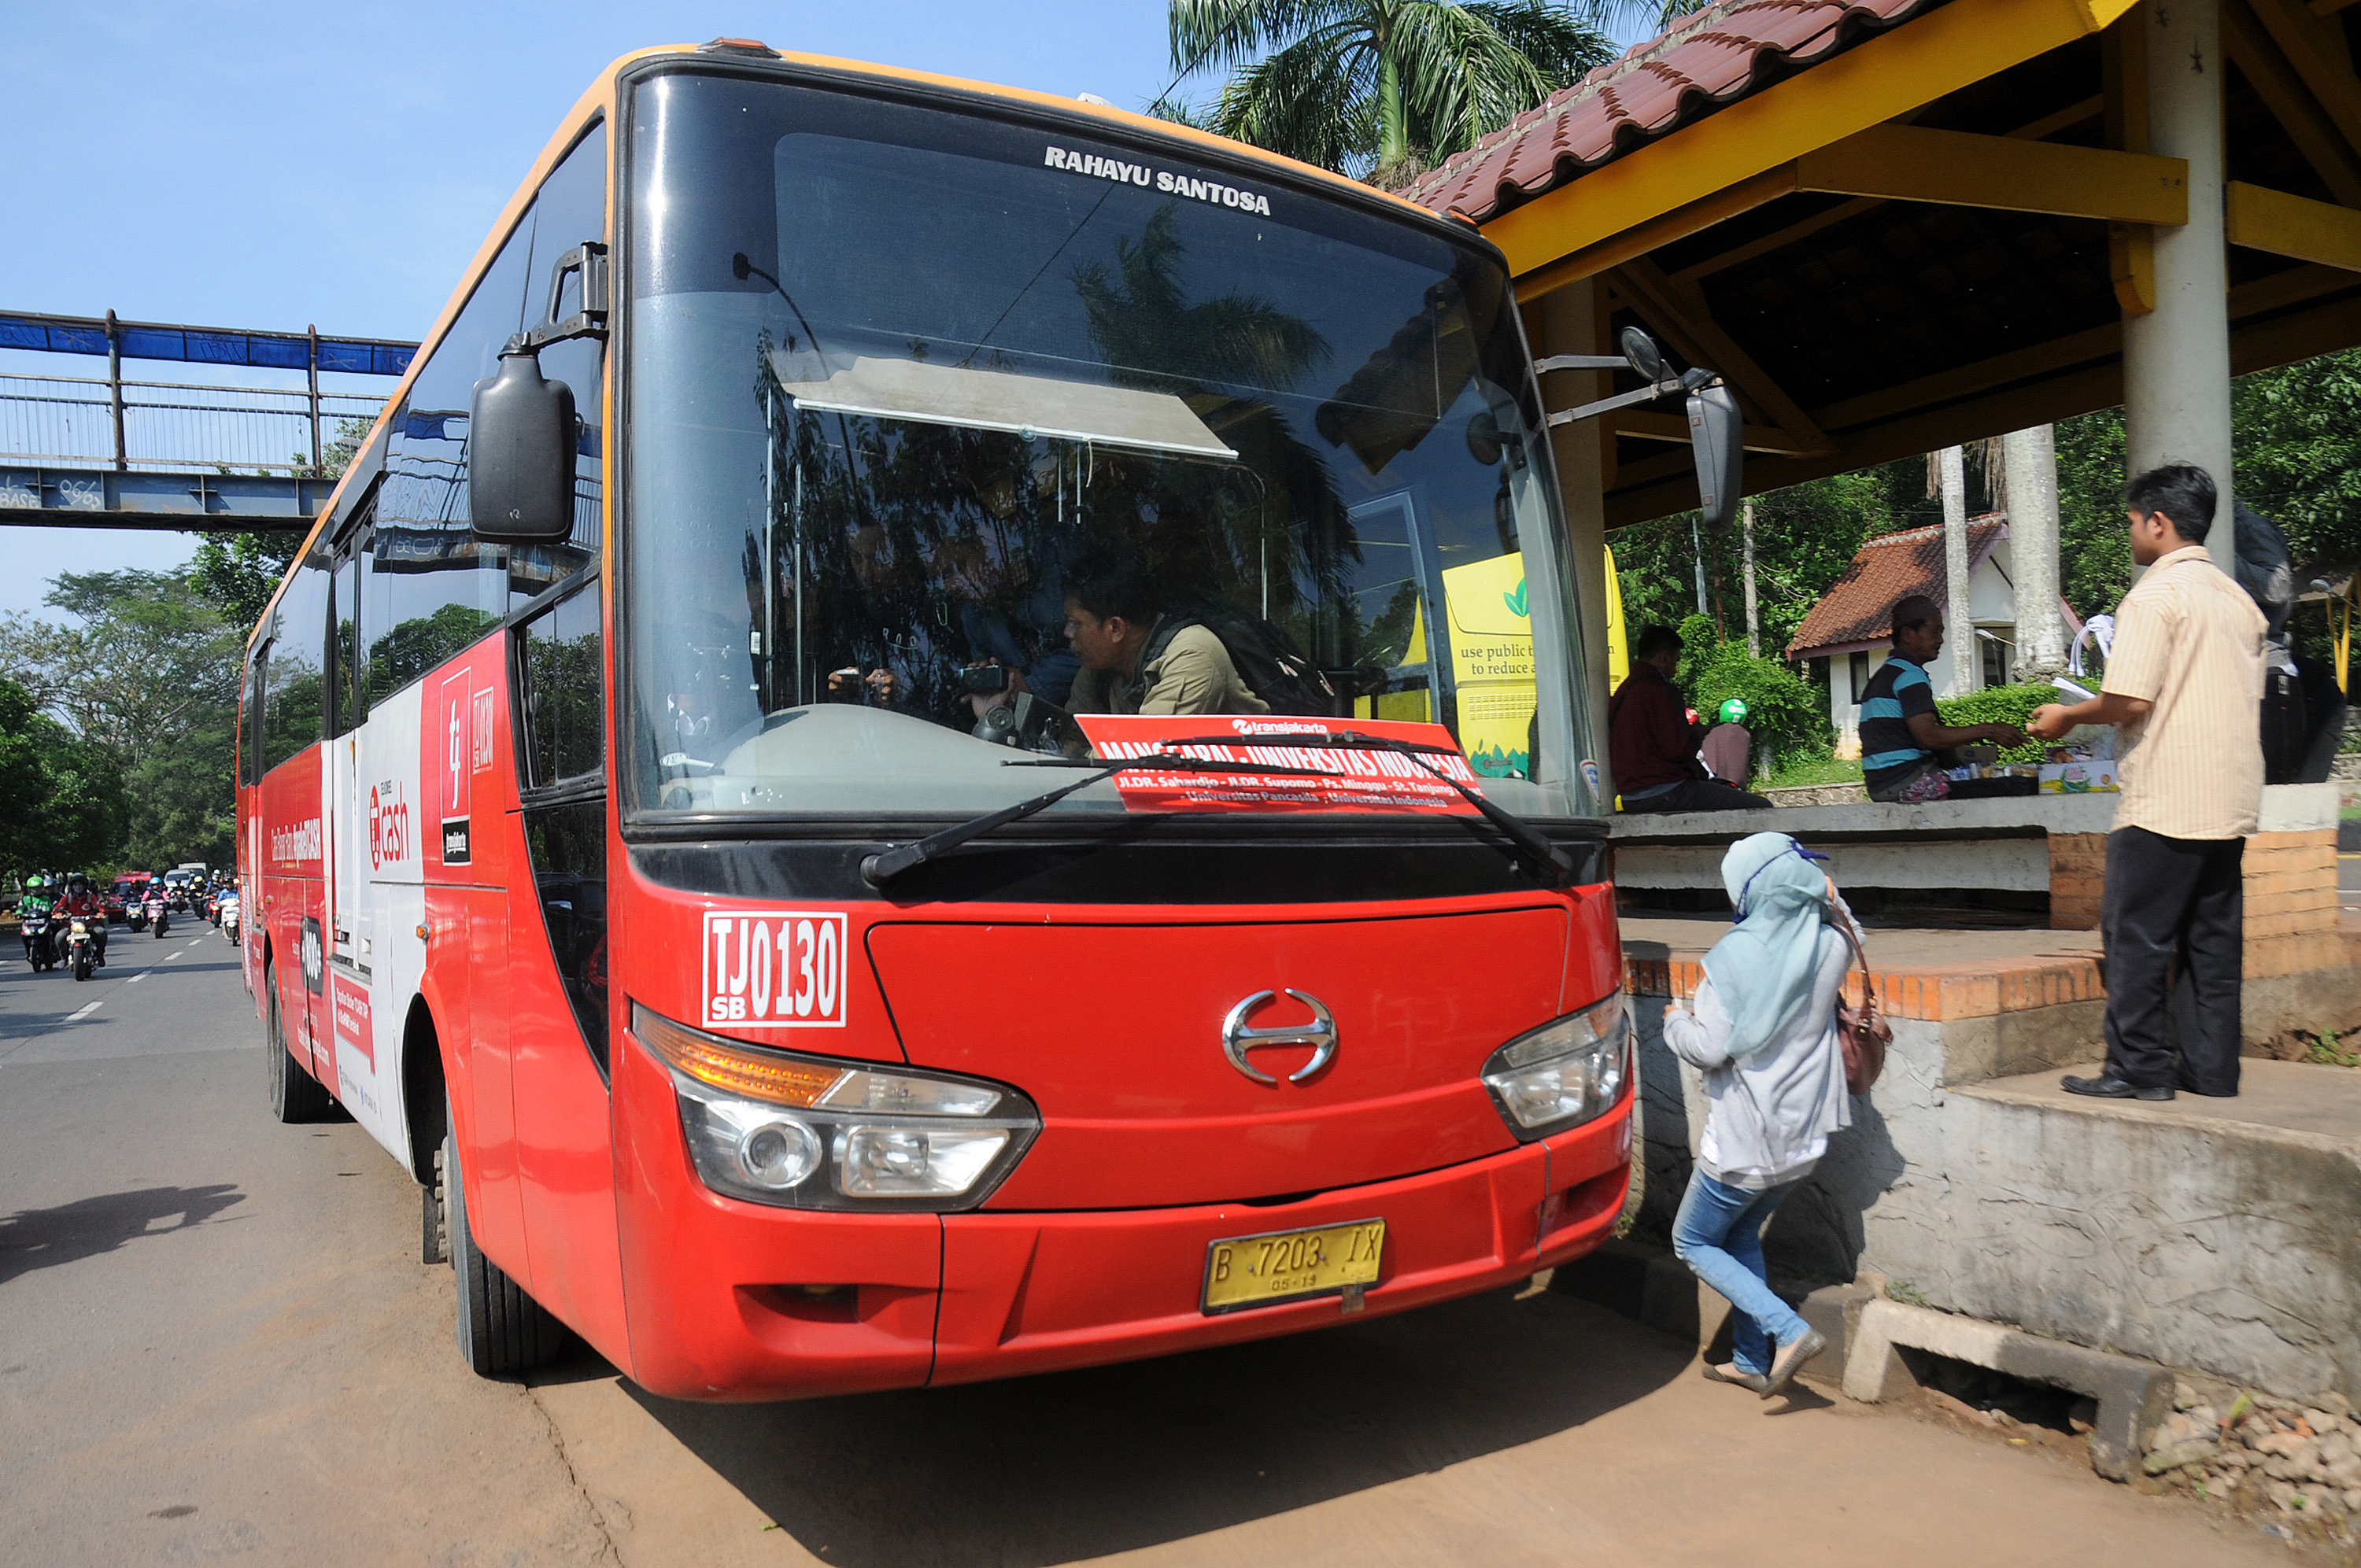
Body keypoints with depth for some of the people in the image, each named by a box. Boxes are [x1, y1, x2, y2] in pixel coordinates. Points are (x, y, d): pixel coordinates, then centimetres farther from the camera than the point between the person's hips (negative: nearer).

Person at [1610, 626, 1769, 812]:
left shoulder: (1623, 690, 14)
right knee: (1761, 807, -7)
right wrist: (1695, 733, 2)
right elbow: (1678, 749, -20)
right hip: (1667, 794, -10)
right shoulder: (1660, 690, -14)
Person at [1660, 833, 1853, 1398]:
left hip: (1743, 1142, -7)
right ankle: (1752, 1361, 27)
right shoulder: (1831, 946, -3)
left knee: (1693, 1243, 12)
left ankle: (1790, 1331, -2)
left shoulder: (1736, 954, -19)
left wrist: (1675, 1021, 1)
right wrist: (1829, 901, 13)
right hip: (1803, 1139, 7)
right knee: (1742, 1235, 25)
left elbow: (1709, 1049, -17)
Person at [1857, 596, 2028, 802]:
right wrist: (1986, 731, -12)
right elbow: (1928, 737, -19)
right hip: (1909, 783, -10)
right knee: (2011, 790, -15)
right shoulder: (1909, 675, -9)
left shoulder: (1882, 676, 22)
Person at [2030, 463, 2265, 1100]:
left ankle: (2139, 1067, 2)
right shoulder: (2239, 599, 14)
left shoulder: (2155, 594, -11)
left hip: (2163, 802, -8)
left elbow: (2131, 700, -18)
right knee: (2214, 937, 11)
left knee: (2136, 934, -1)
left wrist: (2067, 715, -1)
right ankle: (2212, 1067, 15)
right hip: (2229, 801, 8)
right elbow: (2250, 697, 19)